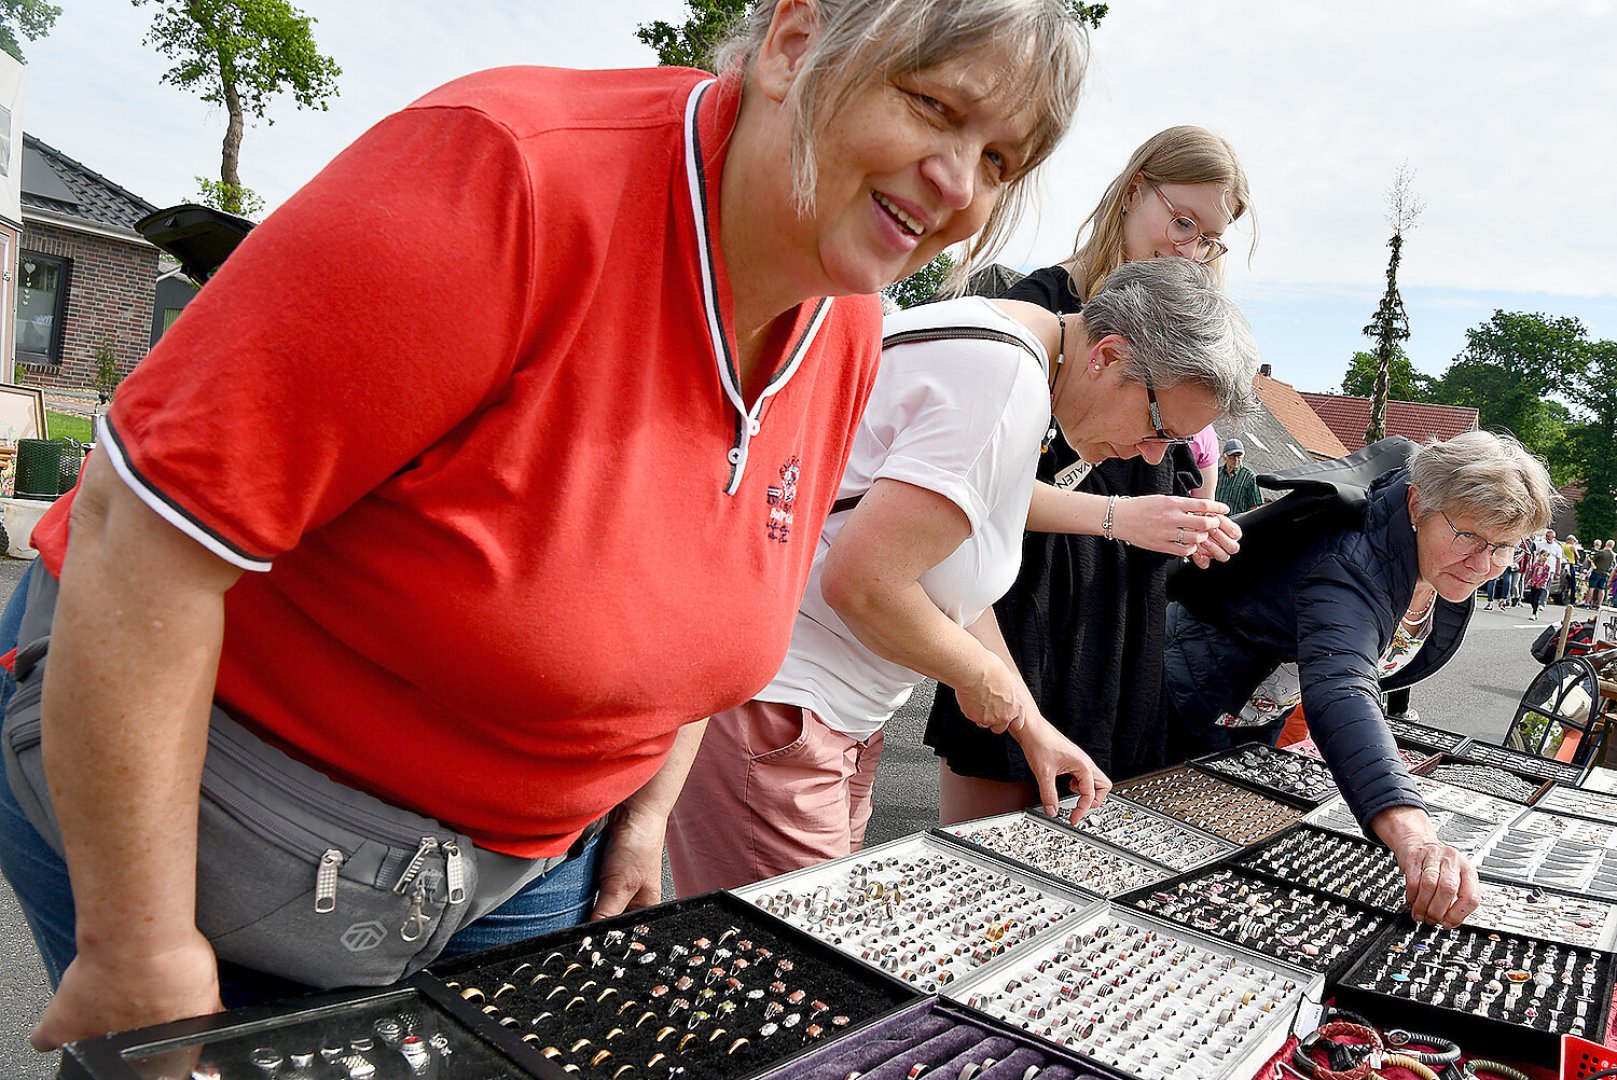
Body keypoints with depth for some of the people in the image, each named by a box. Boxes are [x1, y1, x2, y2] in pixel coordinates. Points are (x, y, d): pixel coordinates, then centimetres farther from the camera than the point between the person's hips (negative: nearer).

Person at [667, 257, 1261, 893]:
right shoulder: (1008, 389, -21)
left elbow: (949, 579, 18)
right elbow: (860, 582, -27)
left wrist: (1030, 723, 16)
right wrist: (984, 676, -9)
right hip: (765, 703, -10)